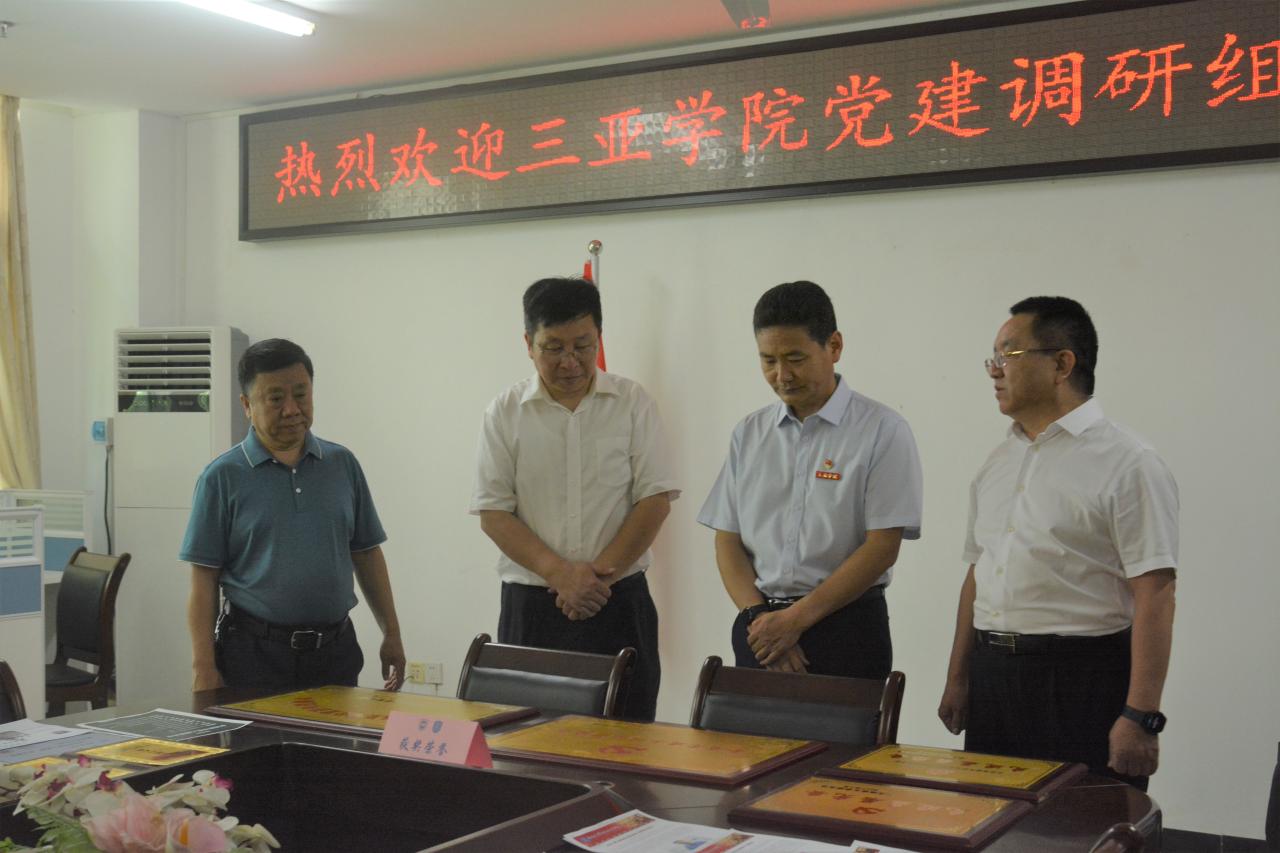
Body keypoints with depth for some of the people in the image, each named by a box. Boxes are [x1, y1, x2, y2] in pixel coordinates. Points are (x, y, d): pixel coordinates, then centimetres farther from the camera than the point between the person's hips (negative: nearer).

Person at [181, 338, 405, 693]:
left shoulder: (343, 464, 7)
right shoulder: (222, 477, -3)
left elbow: (367, 554, 12)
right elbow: (204, 580, -3)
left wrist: (391, 634, 8)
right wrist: (204, 669, -9)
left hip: (335, 650, 3)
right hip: (254, 651, -3)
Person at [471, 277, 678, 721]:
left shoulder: (631, 402, 2)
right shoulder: (505, 413, 3)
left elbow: (655, 500, -1)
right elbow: (493, 513, -1)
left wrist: (599, 574, -11)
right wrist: (559, 573, -14)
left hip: (619, 602, 0)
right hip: (530, 605, 1)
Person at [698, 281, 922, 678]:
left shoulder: (882, 430, -5)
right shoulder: (749, 433, 9)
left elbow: (882, 548, -10)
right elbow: (727, 538, 9)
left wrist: (795, 618, -14)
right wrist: (758, 616, -7)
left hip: (845, 626, -4)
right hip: (760, 630, 4)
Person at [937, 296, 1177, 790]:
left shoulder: (1127, 463, -9)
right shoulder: (998, 463, 14)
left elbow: (1154, 595, -15)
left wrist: (1141, 717, -20)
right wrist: (957, 680, 15)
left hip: (1083, 679, -6)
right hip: (991, 676, 7)